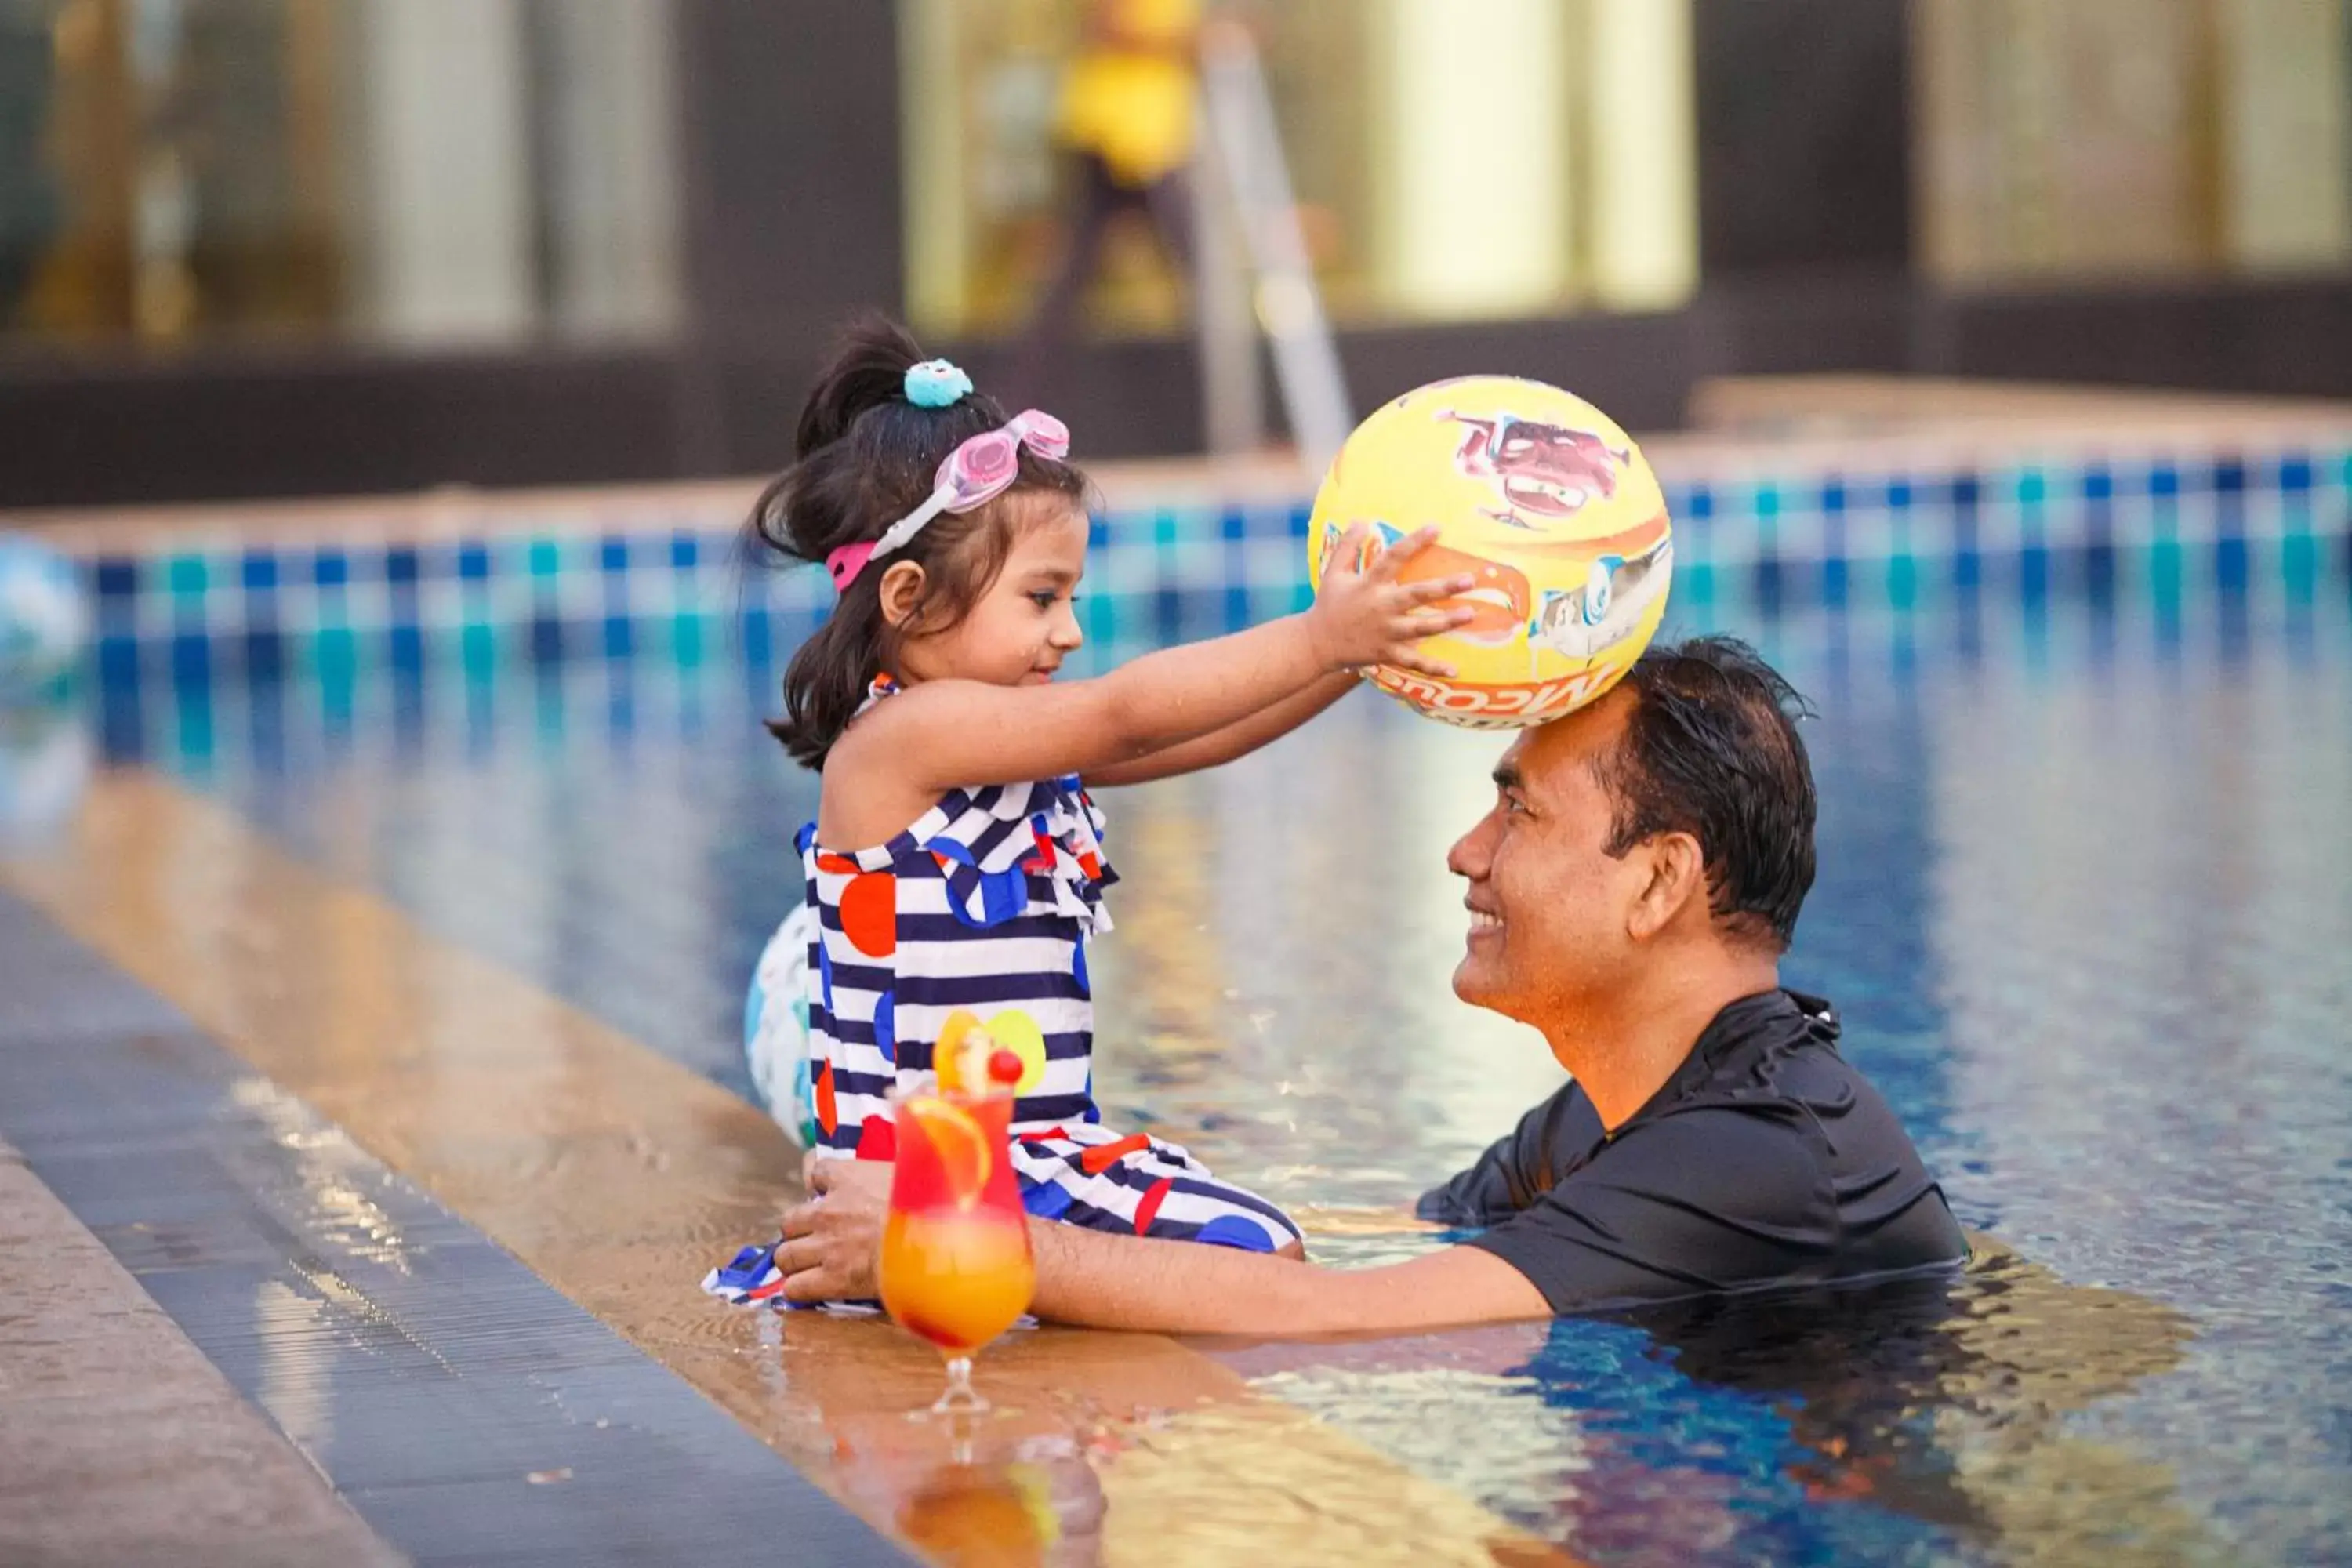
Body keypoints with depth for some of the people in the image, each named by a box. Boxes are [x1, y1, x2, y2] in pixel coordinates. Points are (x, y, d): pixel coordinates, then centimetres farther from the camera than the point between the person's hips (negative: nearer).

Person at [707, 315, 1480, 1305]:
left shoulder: (1005, 742, 13)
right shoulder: (903, 734, -16)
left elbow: (1191, 737, 8)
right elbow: (1125, 714, -23)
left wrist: (1356, 649, -3)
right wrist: (1318, 639, -25)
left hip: (1040, 1150, 10)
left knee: (1262, 1248, 12)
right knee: (1253, 1259, -19)